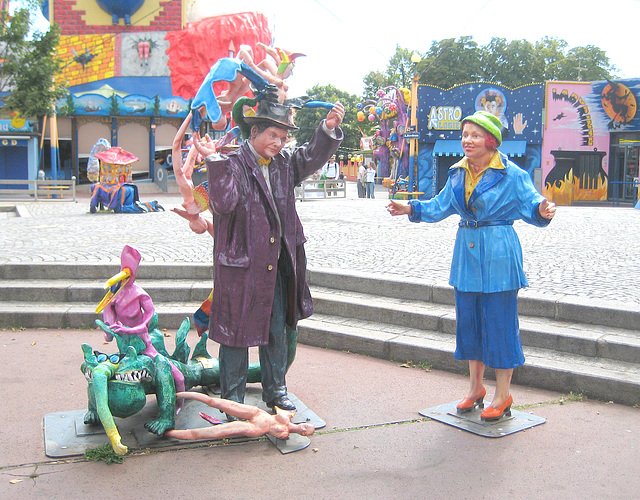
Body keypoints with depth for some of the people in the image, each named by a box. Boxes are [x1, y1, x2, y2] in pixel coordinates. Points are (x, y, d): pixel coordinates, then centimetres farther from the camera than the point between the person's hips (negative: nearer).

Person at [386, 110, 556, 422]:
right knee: (468, 319, 12)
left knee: (499, 321, -1)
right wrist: (410, 209, 10)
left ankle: (503, 394, 14)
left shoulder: (511, 175, -8)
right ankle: (475, 387, 28)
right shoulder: (458, 174, 10)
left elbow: (530, 204, -12)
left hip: (499, 256, -6)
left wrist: (542, 210, -33)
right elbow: (440, 206, 19)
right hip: (467, 253, 6)